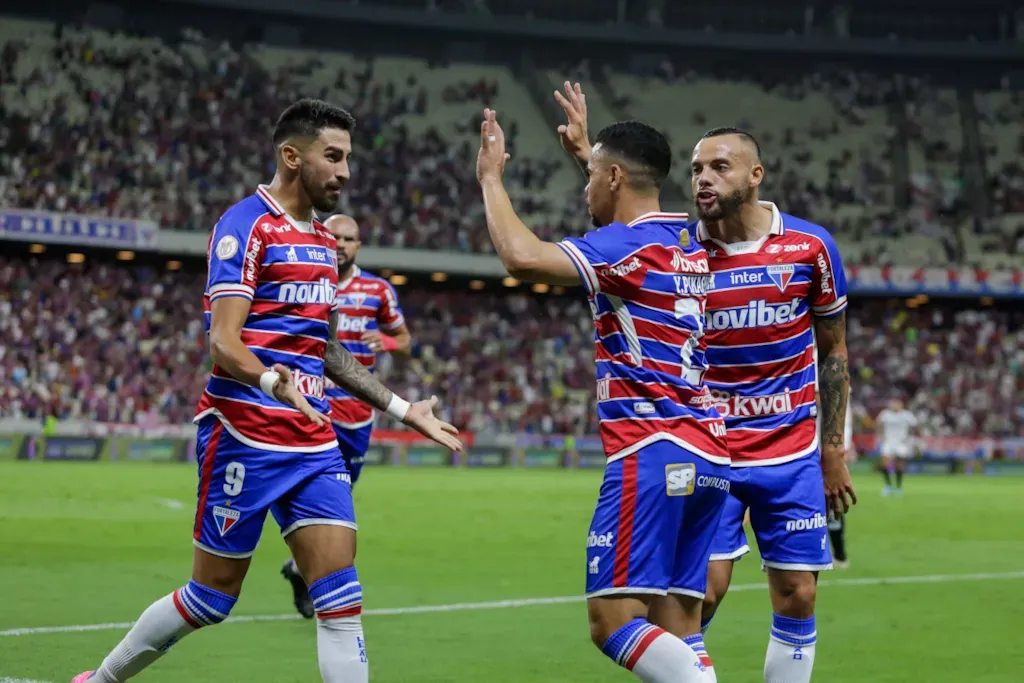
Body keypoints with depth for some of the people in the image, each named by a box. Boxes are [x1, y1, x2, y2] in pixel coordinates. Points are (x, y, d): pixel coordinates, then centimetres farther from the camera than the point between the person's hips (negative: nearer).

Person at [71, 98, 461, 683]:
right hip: (245, 434, -7)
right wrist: (272, 380, -37)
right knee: (212, 597, 3)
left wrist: (403, 409, 23)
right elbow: (224, 343, -18)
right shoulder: (246, 225, -9)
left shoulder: (325, 241, 17)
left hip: (314, 440, 7)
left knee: (342, 599, -4)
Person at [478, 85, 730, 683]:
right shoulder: (690, 244, 16)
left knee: (613, 619, -11)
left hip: (652, 453, -9)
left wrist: (491, 177, -7)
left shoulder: (626, 246, -10)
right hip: (708, 455, 9)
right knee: (676, 631, 7)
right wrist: (586, 147, 51)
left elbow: (523, 258, -23)